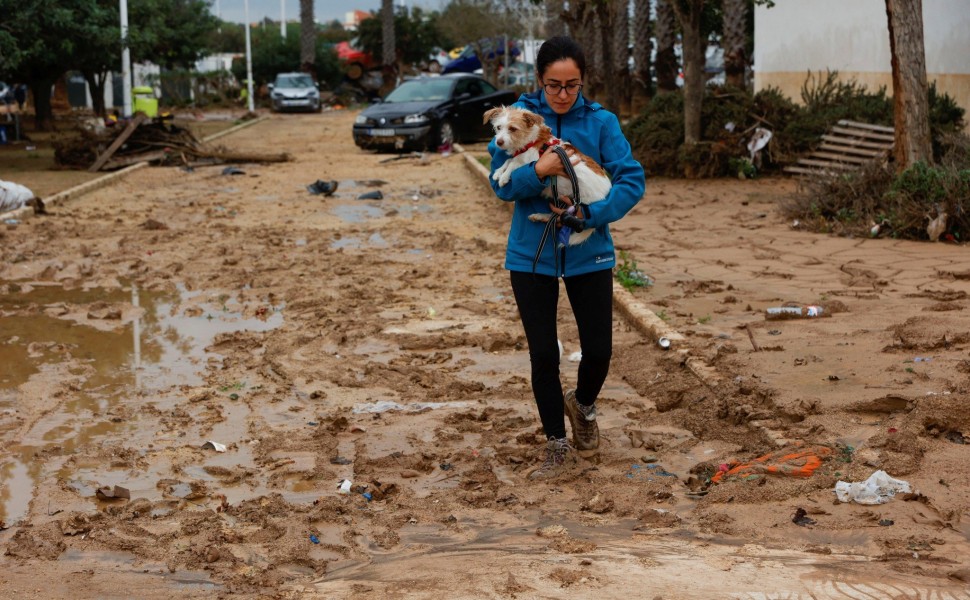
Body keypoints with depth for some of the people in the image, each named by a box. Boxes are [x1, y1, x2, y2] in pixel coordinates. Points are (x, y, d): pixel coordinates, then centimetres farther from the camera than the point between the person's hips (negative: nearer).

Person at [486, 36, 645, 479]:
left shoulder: (601, 122, -6)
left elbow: (631, 180, -11)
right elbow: (502, 184, -9)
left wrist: (592, 214, -24)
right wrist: (538, 171, -27)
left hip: (588, 253, 0)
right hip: (531, 254, 0)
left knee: (598, 349, 1)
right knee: (543, 354, 4)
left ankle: (583, 405, 36)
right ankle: (558, 444, 22)